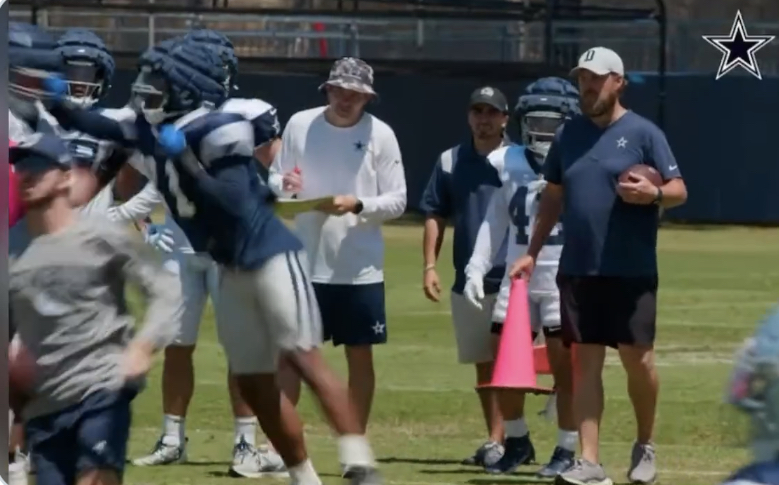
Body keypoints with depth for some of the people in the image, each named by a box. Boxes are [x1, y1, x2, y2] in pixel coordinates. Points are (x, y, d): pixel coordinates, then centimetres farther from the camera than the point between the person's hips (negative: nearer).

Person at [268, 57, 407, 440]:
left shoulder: (380, 134, -3)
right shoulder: (300, 125, 1)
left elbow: (397, 201, -3)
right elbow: (273, 183, 7)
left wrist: (357, 205, -21)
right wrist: (283, 185, -17)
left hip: (361, 267, -1)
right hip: (307, 263, 1)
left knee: (360, 355, 5)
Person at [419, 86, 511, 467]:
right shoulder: (450, 162, 9)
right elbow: (435, 215, 10)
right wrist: (429, 265, 2)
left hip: (511, 279, -4)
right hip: (467, 280, 4)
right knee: (482, 364, 10)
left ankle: (497, 442, -11)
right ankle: (497, 440, 18)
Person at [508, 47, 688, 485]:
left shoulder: (643, 133, -3)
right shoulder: (569, 135, 12)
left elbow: (679, 191, -4)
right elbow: (553, 197, 18)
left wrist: (653, 194, -26)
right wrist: (533, 252, 12)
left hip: (631, 271, -4)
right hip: (578, 269, 4)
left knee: (637, 358, -2)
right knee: (586, 361, 1)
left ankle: (645, 446, 20)